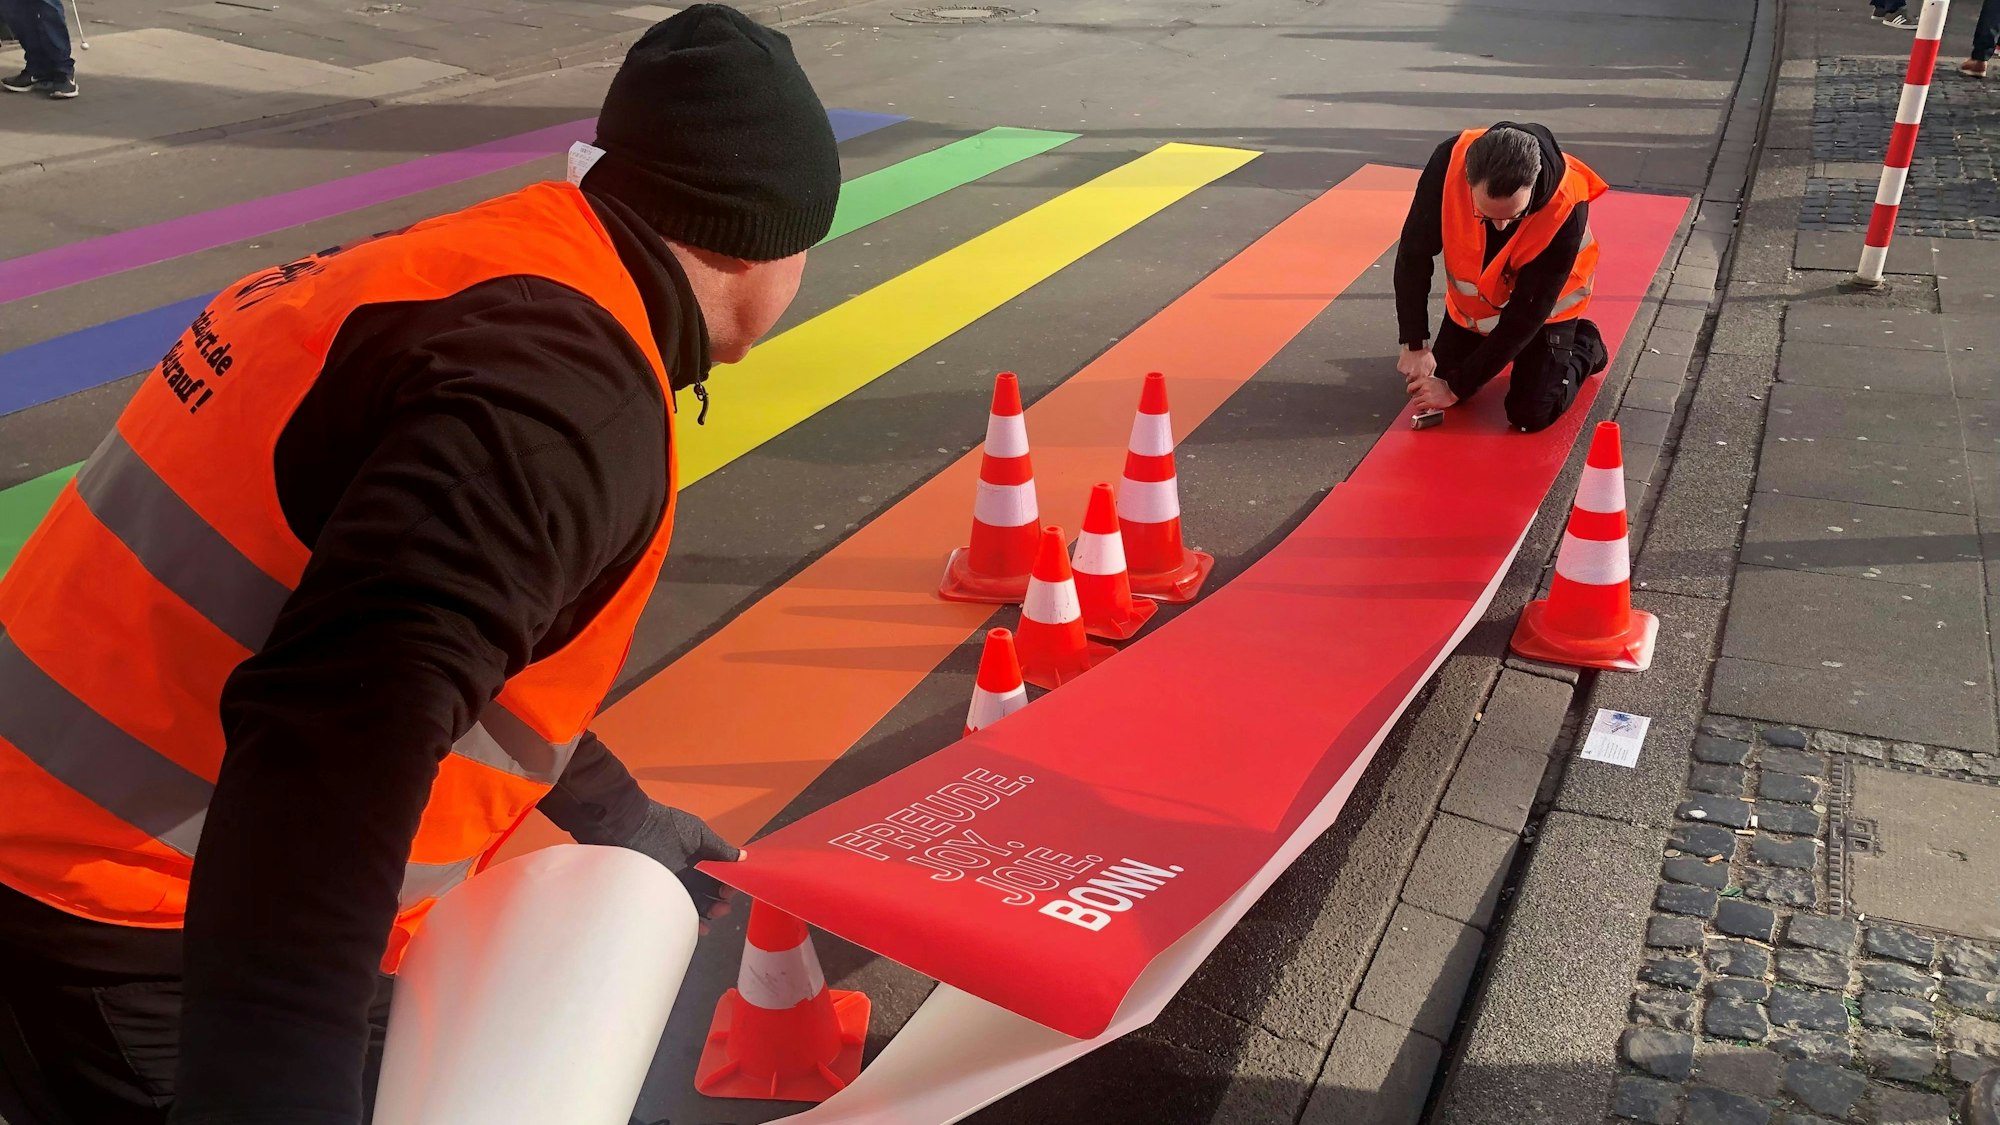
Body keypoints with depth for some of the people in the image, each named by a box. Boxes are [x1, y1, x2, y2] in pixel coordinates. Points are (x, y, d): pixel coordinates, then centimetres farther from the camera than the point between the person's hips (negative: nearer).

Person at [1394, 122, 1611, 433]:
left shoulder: (1566, 208, -38)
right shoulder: (1449, 162, -34)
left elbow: (1526, 315, -30)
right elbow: (1414, 255, -20)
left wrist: (1457, 386, -29)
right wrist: (1415, 343, -23)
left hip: (1544, 304, -3)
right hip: (1472, 300, 3)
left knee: (1531, 414, -9)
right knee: (1436, 383, 5)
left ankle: (1584, 345, 19)